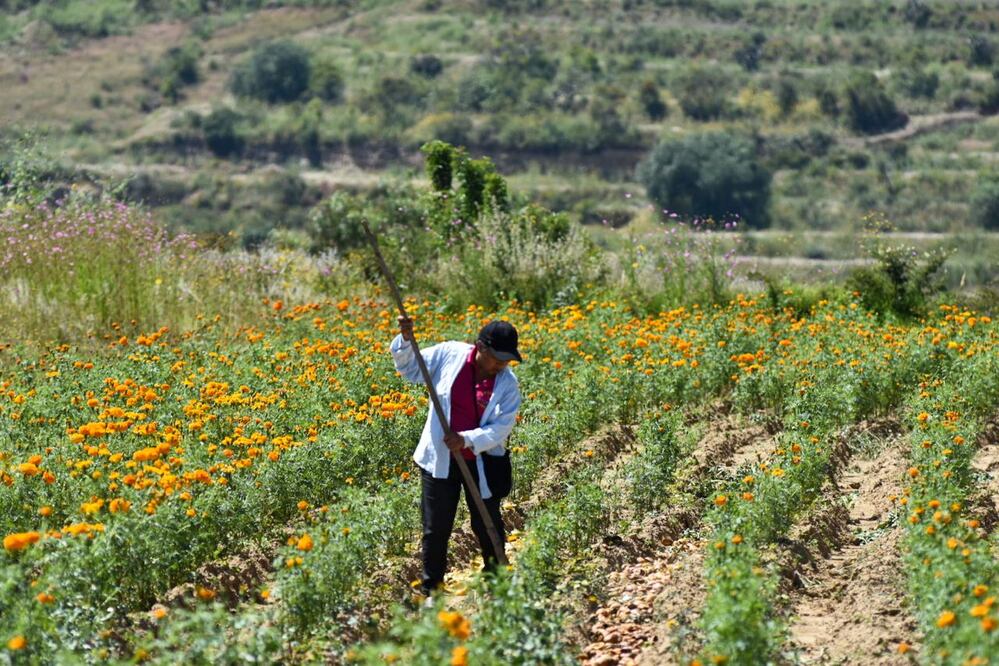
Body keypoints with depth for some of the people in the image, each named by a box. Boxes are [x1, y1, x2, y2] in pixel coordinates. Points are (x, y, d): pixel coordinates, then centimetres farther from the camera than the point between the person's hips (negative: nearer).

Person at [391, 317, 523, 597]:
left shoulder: (507, 383, -12)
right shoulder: (449, 354, -10)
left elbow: (501, 427, -17)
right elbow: (410, 368, 3)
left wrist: (468, 439, -31)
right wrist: (405, 341, -16)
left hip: (482, 464, 0)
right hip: (440, 459, 0)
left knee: (488, 527, 14)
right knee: (436, 529, 7)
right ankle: (430, 589, 19)